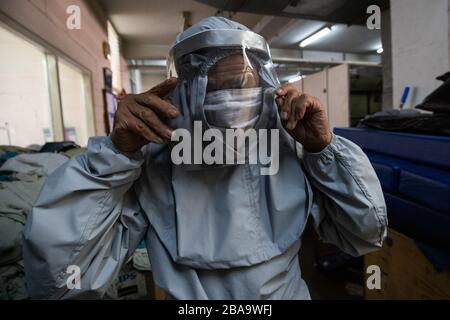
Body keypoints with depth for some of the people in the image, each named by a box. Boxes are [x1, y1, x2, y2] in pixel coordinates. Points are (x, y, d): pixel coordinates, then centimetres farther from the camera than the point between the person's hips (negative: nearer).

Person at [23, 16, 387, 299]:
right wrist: (117, 152, -25)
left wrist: (323, 146, -18)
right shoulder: (150, 167, -16)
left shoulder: (290, 151, -10)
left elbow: (368, 235, -6)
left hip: (289, 293, 1)